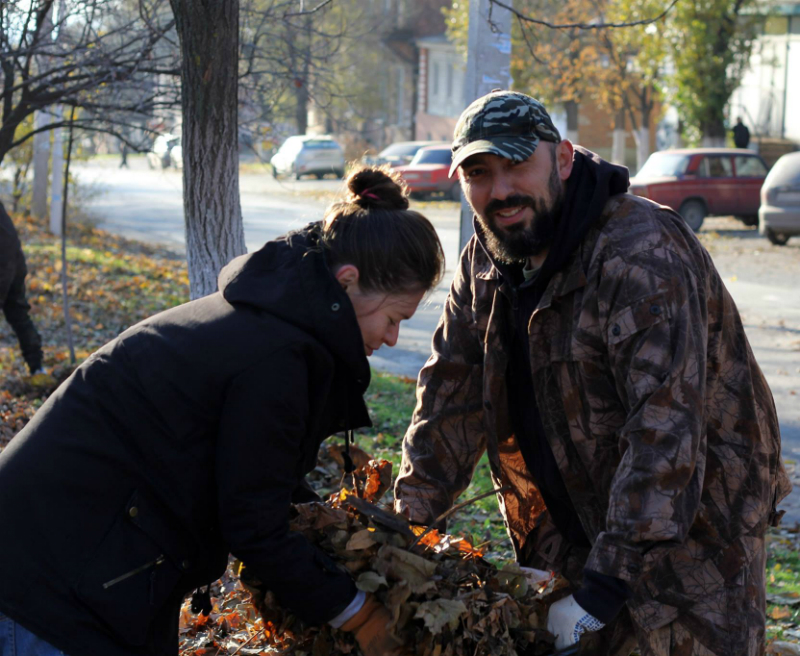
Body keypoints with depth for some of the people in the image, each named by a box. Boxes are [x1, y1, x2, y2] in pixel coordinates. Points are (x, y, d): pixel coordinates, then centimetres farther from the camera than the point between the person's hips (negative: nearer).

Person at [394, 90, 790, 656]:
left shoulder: (644, 257, -26)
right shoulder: (486, 261, 1)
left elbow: (665, 431, -32)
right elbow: (452, 395, 6)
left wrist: (603, 587, -33)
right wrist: (408, 524, -4)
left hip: (692, 530, -7)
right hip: (572, 530, 7)